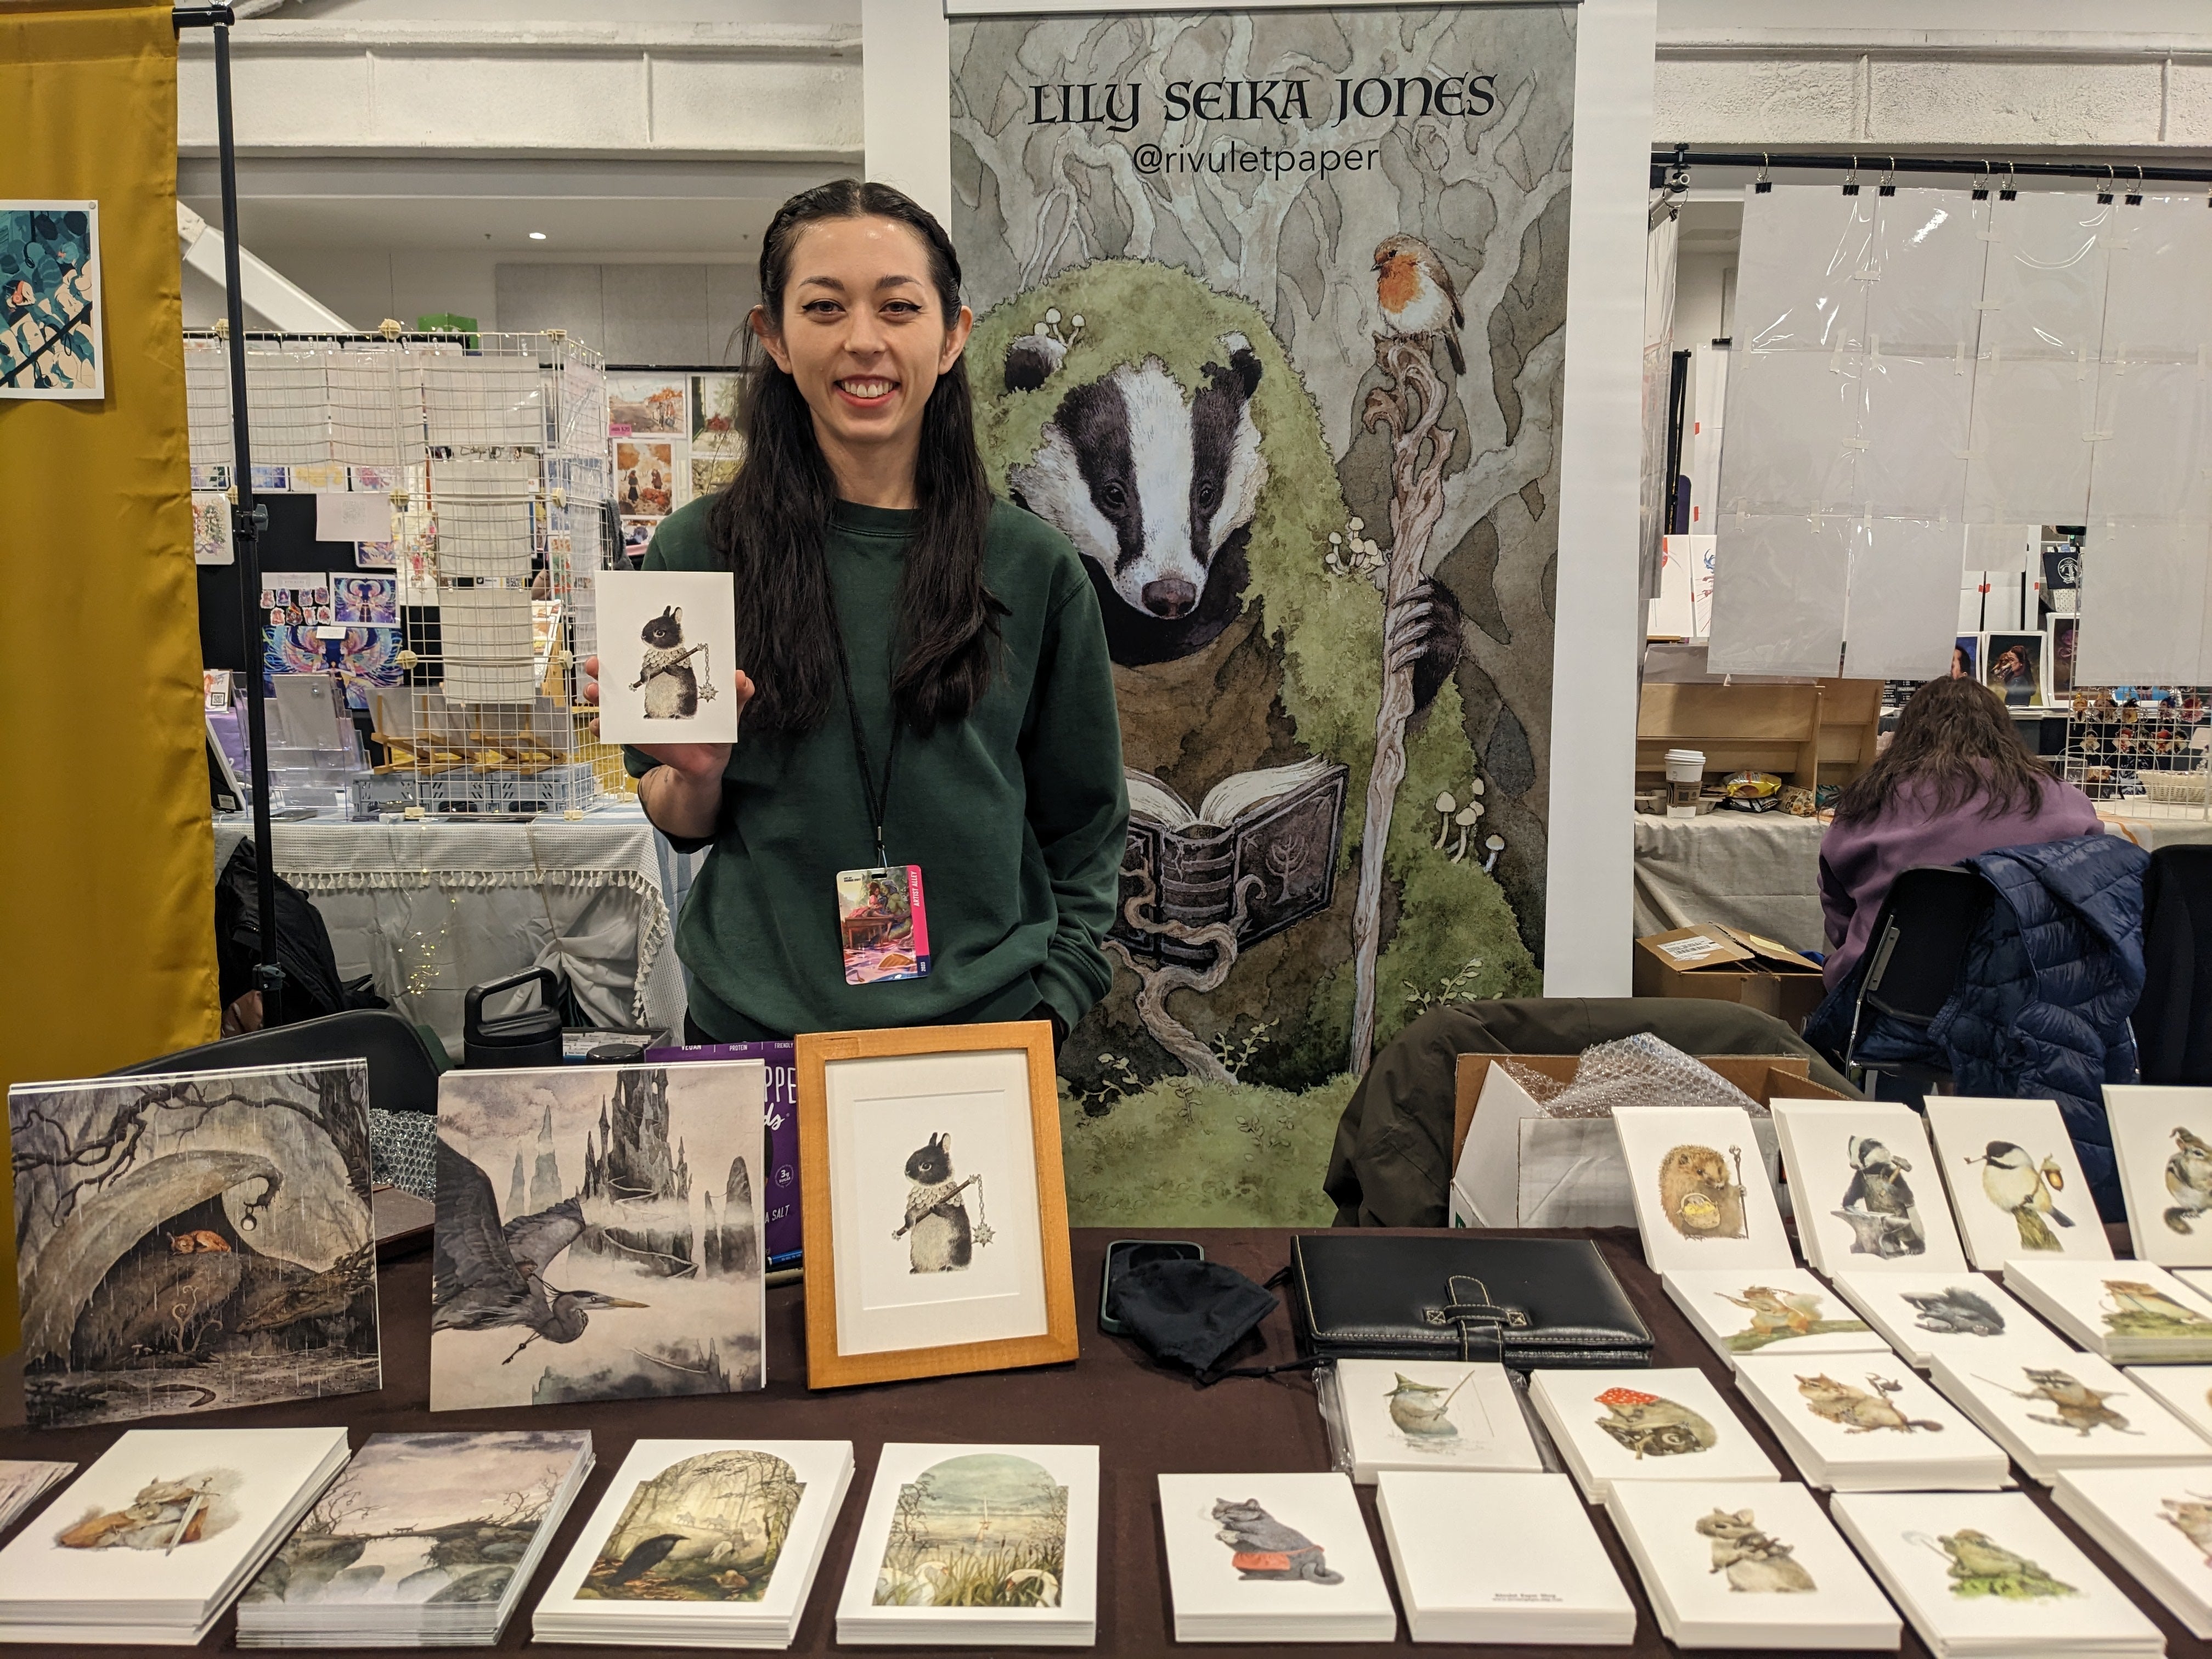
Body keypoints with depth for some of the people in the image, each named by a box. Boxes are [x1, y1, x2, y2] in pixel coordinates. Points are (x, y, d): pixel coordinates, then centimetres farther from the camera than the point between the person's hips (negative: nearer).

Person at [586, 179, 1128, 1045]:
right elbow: (683, 823, 4)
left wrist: (1051, 1003, -5)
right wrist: (693, 775, -16)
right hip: (755, 1025, 0)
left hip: (982, 1023, 0)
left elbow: (1086, 827, 3)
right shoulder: (697, 552, -6)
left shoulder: (1036, 567, -5)